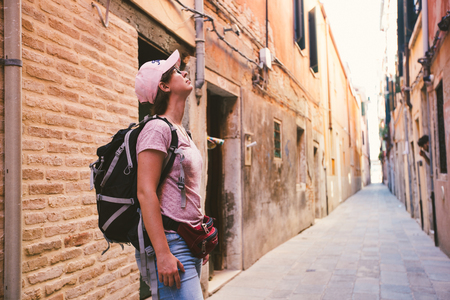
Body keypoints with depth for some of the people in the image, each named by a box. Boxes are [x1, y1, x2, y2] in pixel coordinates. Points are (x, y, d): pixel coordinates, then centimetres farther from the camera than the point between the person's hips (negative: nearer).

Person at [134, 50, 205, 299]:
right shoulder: (157, 129, -11)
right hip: (169, 242, -9)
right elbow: (145, 192, -19)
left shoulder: (182, 132, 16)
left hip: (189, 242, 9)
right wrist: (162, 254, -23)